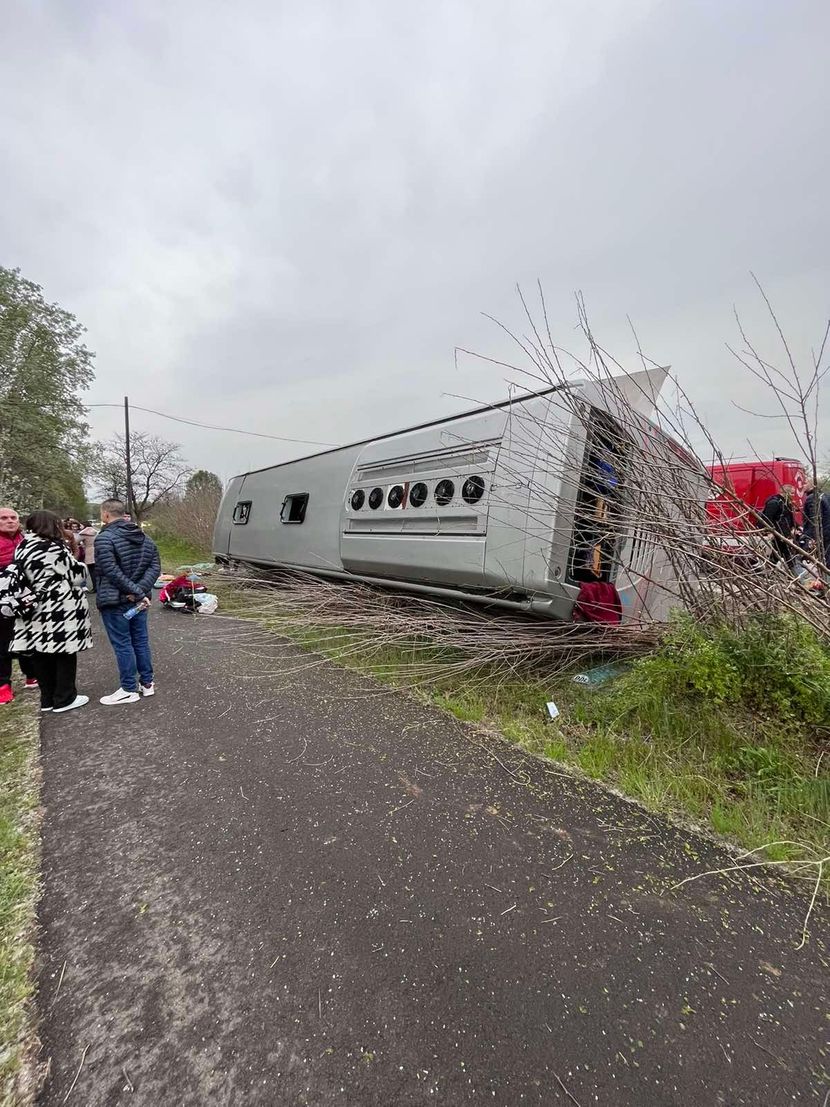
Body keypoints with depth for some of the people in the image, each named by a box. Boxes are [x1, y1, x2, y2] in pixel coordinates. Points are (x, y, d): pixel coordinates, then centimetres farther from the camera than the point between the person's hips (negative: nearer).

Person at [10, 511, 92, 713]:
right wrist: (78, 565, 11)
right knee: (64, 655, 4)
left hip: (35, 612, 8)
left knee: (42, 655, 14)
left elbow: (24, 578, 15)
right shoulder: (54, 548, -14)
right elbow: (77, 575, -8)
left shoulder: (22, 548, 9)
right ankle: (64, 699, 12)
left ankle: (48, 699, 24)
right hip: (60, 611, -7)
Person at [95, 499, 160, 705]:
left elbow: (111, 571, -22)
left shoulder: (104, 538, -13)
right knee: (141, 640, 13)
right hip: (139, 599, 7)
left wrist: (137, 593, -20)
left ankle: (129, 690, 10)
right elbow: (155, 567, 1)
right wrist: (141, 590, -9)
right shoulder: (144, 538, 9)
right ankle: (147, 683, 22)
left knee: (122, 644, 1)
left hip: (114, 601, -7)